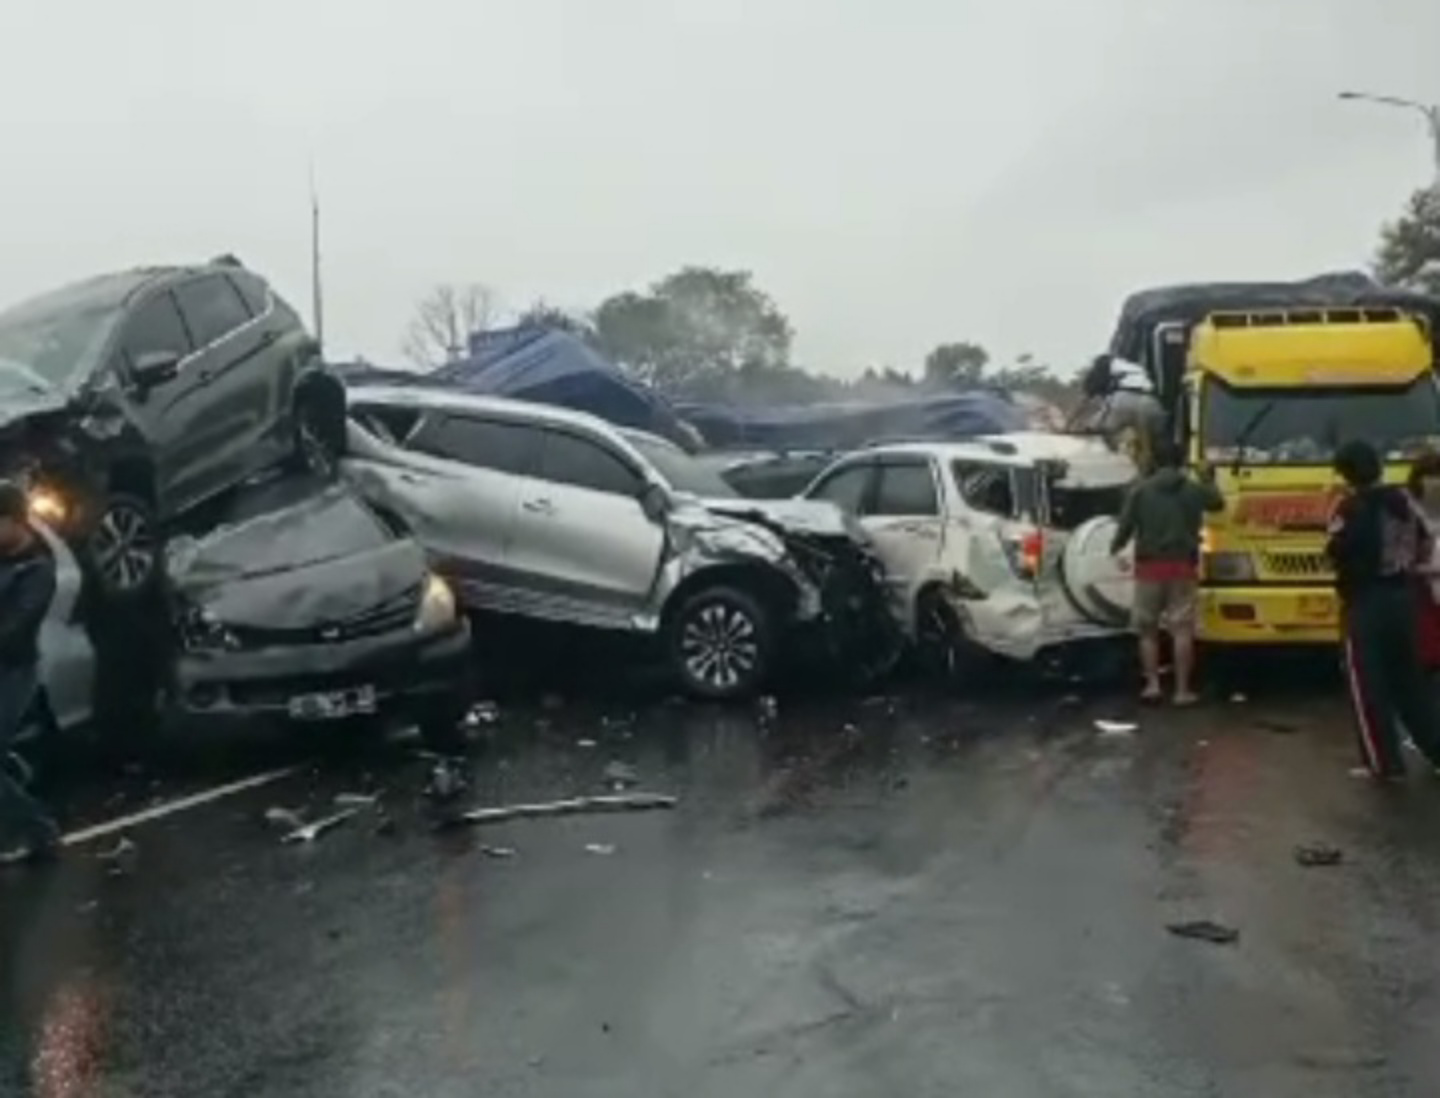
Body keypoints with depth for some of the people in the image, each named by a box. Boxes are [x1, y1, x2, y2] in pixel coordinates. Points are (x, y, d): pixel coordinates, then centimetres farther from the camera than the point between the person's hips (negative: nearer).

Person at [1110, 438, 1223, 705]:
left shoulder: (1140, 491, -5)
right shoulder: (1195, 490, 3)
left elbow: (1125, 526, -5)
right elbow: (1217, 503, 24)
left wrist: (1116, 546, 16)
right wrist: (1209, 482, 43)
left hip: (1150, 566, -1)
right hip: (1182, 566, 1)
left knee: (1148, 628, 11)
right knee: (1182, 629, 2)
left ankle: (1152, 683, 4)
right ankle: (1182, 689, 1)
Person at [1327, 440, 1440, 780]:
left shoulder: (1350, 507, -14)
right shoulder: (1403, 499, 8)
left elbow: (1337, 553, -19)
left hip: (1366, 602, -7)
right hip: (1402, 596, 7)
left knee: (1368, 683, -1)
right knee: (1410, 677, 18)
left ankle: (1385, 762, -1)